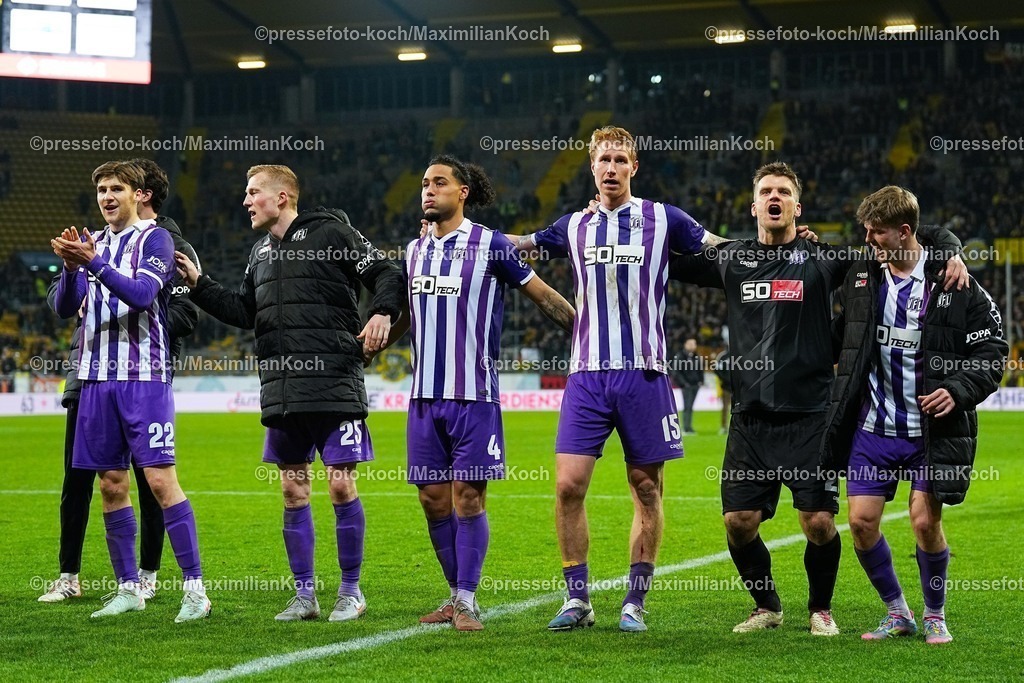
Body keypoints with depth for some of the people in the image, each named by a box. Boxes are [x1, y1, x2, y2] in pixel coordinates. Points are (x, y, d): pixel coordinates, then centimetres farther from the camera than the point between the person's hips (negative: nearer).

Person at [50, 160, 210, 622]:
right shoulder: (92, 242, 15)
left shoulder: (154, 239, -2)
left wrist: (93, 262, -27)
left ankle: (195, 588, -10)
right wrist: (71, 267, -12)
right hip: (97, 377, 6)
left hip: (143, 377, -6)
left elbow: (141, 294, -17)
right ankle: (128, 588, 14)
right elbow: (65, 307, 7)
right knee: (111, 485, 6)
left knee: (160, 479, -12)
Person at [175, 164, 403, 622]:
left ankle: (351, 591, 8)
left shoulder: (330, 233, -3)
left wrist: (383, 312, -21)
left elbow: (386, 273, -3)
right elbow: (243, 312, 24)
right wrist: (198, 285, 15)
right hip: (280, 392, 7)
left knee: (341, 485, -5)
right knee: (292, 491, 7)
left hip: (335, 387, -7)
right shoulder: (262, 251, 18)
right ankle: (304, 595, 15)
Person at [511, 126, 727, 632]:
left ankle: (634, 603, 12)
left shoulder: (663, 220, 3)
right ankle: (578, 600, 5)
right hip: (587, 376, 2)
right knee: (568, 485, -6)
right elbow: (516, 245, 28)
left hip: (644, 375, -2)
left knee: (646, 491, 2)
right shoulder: (574, 226, 12)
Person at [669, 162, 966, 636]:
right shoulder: (730, 259, 10)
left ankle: (820, 610, 19)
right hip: (749, 418, 3)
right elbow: (668, 261, 21)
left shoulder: (823, 257, 2)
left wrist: (951, 252, -14)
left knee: (819, 522, -6)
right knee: (738, 522, 0)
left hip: (810, 418, -3)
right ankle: (767, 607, 24)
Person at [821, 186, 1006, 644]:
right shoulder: (860, 280, 5)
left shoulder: (957, 287, -7)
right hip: (873, 429, 4)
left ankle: (935, 616, 13)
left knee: (925, 521, -10)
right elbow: (841, 339, 19)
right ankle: (897, 614, 17)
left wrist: (958, 391, -18)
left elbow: (992, 352, -4)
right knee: (861, 521, -2)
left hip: (932, 431, -4)